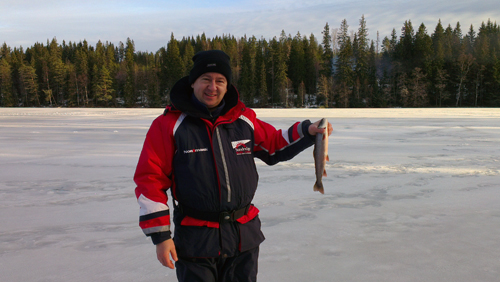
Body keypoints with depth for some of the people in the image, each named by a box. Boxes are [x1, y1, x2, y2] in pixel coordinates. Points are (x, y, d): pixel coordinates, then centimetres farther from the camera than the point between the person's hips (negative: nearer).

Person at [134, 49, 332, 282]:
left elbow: (275, 145, 20)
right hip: (195, 241, -4)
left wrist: (308, 131, 6)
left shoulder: (244, 120, 5)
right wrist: (160, 235, -12)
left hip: (244, 237, 4)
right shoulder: (169, 124, -8)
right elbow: (150, 179, -9)